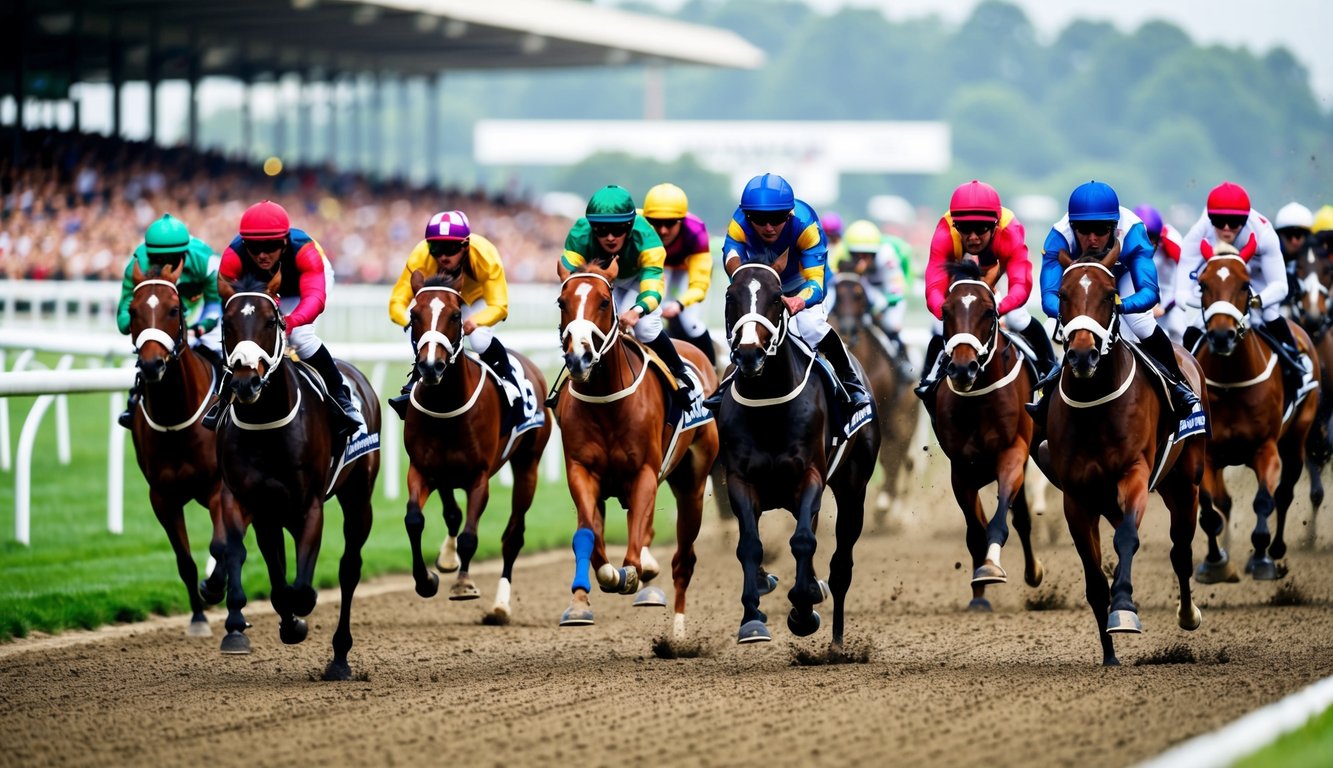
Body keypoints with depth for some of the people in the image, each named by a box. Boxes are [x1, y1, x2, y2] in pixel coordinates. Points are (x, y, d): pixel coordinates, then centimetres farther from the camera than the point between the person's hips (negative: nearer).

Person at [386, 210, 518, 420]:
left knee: (480, 341, -30)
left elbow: (499, 306, -36)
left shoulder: (485, 255, -38)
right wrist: (412, 323, -54)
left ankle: (505, 375, 1)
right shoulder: (420, 257, -35)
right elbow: (397, 302, -32)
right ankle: (415, 384, -7)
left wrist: (475, 320, -57)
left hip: (476, 297, -1)